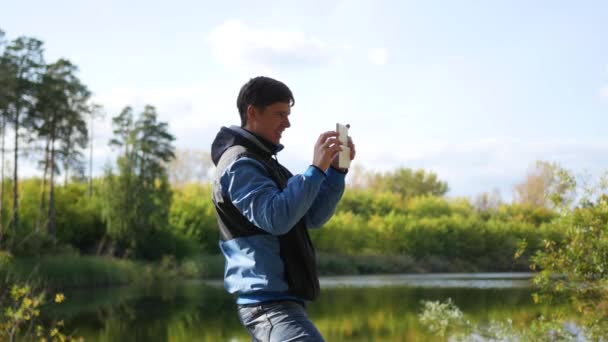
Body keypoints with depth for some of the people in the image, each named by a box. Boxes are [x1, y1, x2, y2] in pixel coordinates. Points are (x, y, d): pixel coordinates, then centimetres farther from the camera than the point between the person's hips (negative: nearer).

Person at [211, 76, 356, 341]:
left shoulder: (262, 161, 20)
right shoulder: (240, 164, -11)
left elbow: (312, 217, 17)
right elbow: (276, 218, -26)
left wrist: (336, 171, 5)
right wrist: (316, 169, -23)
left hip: (278, 301, 11)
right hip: (268, 302, -11)